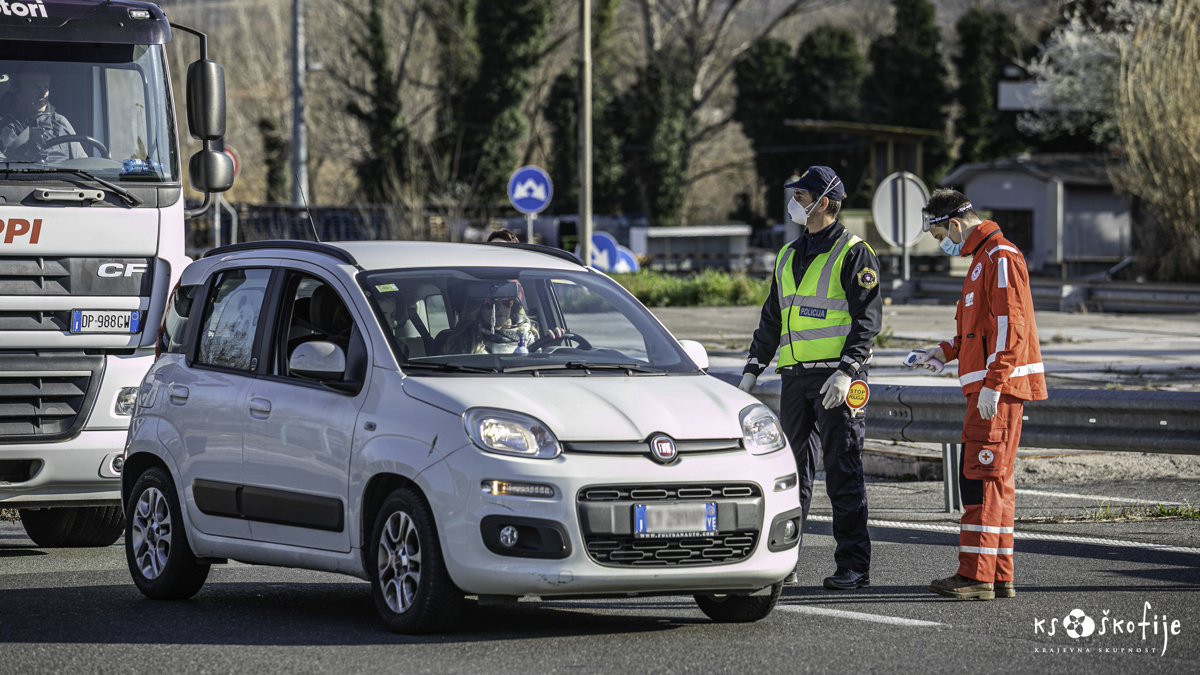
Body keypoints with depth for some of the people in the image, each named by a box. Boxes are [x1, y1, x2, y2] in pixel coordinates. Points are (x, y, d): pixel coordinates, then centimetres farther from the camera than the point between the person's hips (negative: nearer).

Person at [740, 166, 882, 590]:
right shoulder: (789, 256, 18)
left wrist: (846, 371, -20)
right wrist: (752, 371, 15)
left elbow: (867, 319, -10)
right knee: (792, 470, 8)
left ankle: (853, 566, -6)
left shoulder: (853, 254, -4)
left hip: (836, 378, -7)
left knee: (842, 472, -7)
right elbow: (771, 320, 23)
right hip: (795, 377, 7)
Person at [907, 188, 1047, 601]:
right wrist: (945, 352, 18)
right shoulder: (982, 258, 21)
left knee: (982, 477, -11)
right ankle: (999, 578, 12)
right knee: (993, 479, 10)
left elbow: (1011, 327, -20)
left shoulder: (1001, 258, -13)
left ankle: (976, 575, -12)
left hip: (998, 386, -11)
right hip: (986, 387, 11)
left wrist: (992, 384, -24)